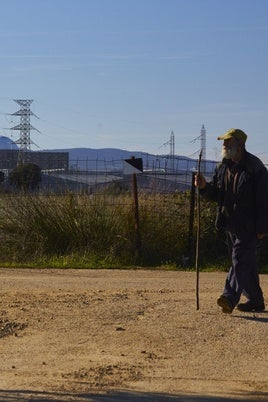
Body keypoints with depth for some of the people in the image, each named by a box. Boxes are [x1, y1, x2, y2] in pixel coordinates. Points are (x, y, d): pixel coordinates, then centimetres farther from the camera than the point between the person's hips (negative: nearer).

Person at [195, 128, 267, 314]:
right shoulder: (223, 167, 12)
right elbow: (216, 194, 15)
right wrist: (204, 187, -7)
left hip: (248, 224, -8)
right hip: (230, 222, 8)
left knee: (240, 258, -15)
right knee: (246, 262, 13)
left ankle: (230, 297, -22)